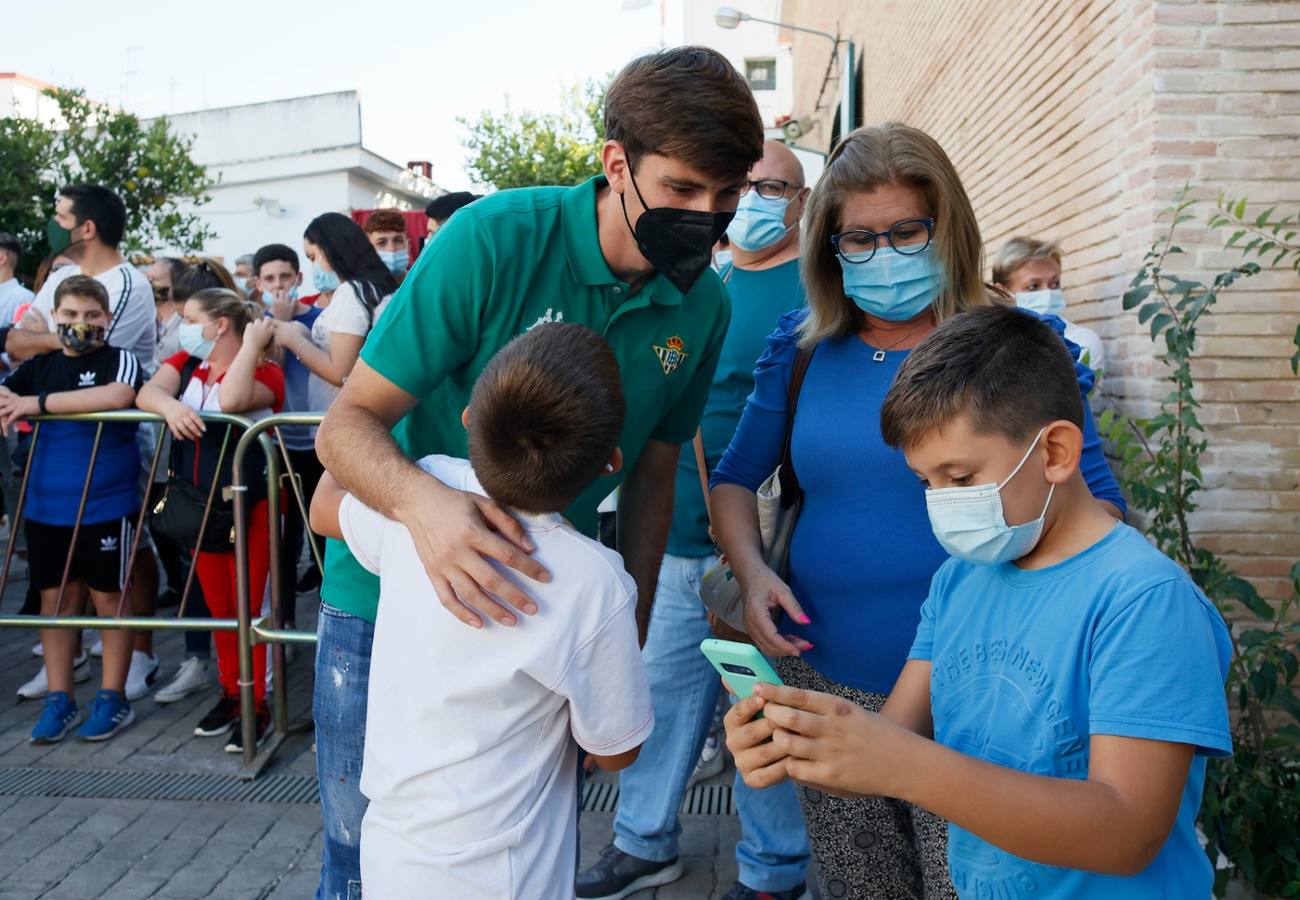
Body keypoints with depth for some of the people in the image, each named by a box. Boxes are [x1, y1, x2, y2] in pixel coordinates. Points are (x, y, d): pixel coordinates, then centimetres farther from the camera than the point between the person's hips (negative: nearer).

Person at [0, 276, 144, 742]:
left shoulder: (119, 361, -6)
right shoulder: (39, 367, 10)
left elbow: (118, 395, -27)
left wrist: (38, 402, -26)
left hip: (107, 507, -5)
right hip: (45, 507, 5)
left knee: (108, 598, 6)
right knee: (55, 600, 11)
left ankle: (113, 699, 19)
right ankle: (58, 701, 23)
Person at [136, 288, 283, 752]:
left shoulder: (265, 371, -11)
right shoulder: (184, 364, 8)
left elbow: (231, 400, -31)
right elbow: (148, 392, -9)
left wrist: (252, 344, -22)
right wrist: (170, 406, -30)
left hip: (249, 503, -6)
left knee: (250, 604, -1)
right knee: (218, 604, 15)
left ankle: (257, 705, 9)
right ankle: (230, 692, 28)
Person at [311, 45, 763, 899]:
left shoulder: (704, 306, -7)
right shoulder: (494, 240, -22)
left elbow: (652, 473, 4)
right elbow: (348, 424, -19)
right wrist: (424, 502, -40)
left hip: (538, 605, 4)